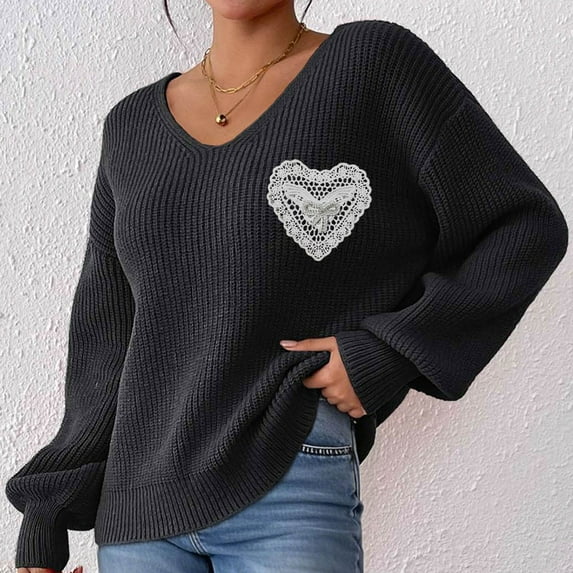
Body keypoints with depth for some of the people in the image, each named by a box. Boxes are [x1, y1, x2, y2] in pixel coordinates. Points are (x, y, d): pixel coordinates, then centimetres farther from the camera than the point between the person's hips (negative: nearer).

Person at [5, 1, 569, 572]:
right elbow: (103, 339, 13)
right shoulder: (133, 124, 11)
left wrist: (391, 351, -11)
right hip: (137, 506, 5)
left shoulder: (376, 60, -1)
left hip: (291, 488, -4)